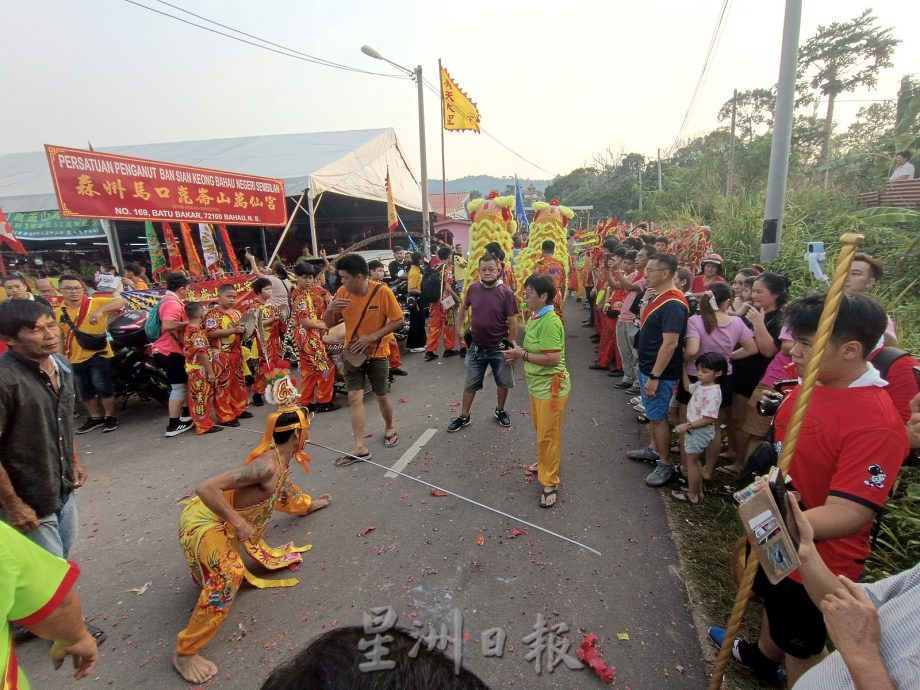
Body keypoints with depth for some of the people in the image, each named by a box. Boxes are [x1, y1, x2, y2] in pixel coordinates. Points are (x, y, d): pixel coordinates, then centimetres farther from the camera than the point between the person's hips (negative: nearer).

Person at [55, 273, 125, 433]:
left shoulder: (95, 303, -8)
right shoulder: (58, 312, 4)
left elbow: (121, 301, -24)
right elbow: (59, 337, 12)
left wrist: (100, 311, -37)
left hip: (98, 355, -5)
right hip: (75, 359, 5)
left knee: (104, 389, 3)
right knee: (84, 392, 16)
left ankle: (110, 417, 19)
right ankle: (95, 417, 32)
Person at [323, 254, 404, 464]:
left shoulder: (382, 291, -18)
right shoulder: (342, 292, -6)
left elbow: (398, 321, -15)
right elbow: (329, 323, 2)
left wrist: (371, 337, -23)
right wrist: (330, 308, -21)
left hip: (377, 353, -3)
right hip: (352, 353, 3)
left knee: (381, 395, 12)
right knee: (354, 396, -3)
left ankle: (389, 428, 39)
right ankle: (360, 447, 4)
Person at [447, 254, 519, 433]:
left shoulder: (506, 292, -15)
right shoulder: (473, 288, -5)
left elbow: (512, 323, -11)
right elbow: (464, 307, 15)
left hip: (499, 348, -2)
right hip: (476, 347, 2)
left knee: (503, 383, 17)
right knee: (470, 384, 13)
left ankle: (500, 410, 41)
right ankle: (464, 416, 29)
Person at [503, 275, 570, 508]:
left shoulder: (550, 321, -24)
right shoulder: (535, 317, 5)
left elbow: (553, 358, -27)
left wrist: (522, 355, -20)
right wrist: (519, 353, 1)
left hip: (551, 385, -9)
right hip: (537, 382, 9)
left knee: (548, 435, 2)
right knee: (540, 429, 24)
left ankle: (550, 482, 15)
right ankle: (544, 463, 44)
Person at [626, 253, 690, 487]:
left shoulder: (673, 304, -25)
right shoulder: (657, 297, 6)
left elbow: (670, 344, -28)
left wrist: (654, 377, -27)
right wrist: (645, 301, 5)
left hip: (659, 372, -10)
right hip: (647, 366, 10)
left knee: (658, 417, 3)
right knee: (652, 413, 22)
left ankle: (666, 464, 18)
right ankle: (654, 450, 40)